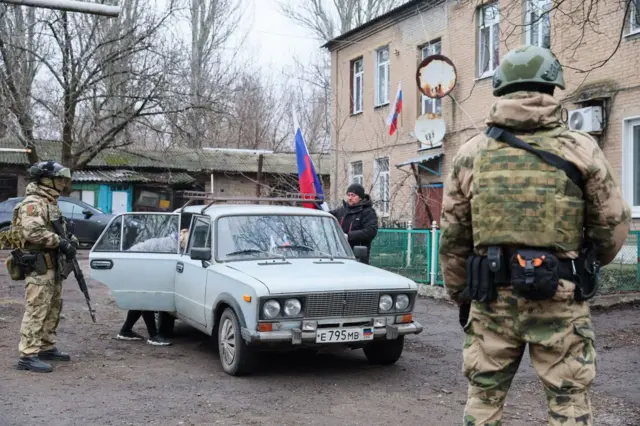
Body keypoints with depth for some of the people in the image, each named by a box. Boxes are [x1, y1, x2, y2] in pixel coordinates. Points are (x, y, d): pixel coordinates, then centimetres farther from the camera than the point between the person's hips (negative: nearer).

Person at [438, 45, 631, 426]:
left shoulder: (471, 154, 3)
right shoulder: (580, 149, -3)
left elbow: (453, 236, 5)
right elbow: (613, 225, 2)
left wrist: (460, 294, 17)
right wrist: (587, 267, 22)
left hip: (493, 299, 2)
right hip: (560, 300, -1)